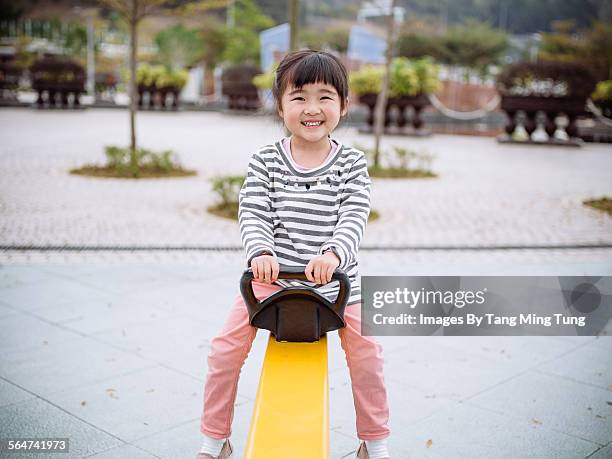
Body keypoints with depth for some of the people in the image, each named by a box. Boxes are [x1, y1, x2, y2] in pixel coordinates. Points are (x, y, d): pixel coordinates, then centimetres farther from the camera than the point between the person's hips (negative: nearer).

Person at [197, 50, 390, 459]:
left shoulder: (352, 164, -4)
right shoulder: (265, 161, -3)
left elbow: (355, 217, -14)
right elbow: (253, 213, -10)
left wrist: (334, 253, -34)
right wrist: (260, 252, -31)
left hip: (335, 278, 0)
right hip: (272, 275, 0)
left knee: (366, 351, -4)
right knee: (226, 348, -6)